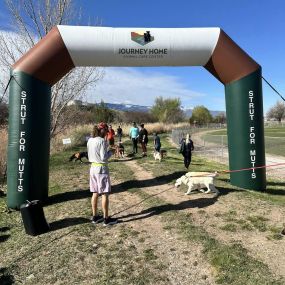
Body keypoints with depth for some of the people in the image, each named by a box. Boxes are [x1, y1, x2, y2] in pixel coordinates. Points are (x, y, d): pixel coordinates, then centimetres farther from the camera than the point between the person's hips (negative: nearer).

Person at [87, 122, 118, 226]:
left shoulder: (90, 141, 7)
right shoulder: (102, 141, -16)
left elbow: (90, 156, 13)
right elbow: (104, 157, -18)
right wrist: (111, 152, -1)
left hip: (93, 167, 8)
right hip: (101, 169, -8)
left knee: (95, 193, 14)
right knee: (105, 194, 2)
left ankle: (95, 216, 24)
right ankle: (106, 219, 10)